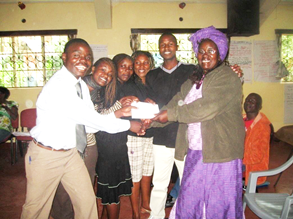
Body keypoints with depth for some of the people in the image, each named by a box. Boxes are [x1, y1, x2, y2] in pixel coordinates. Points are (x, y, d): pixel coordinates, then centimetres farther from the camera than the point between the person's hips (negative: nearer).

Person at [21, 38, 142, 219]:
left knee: (87, 201, 12)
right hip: (46, 156, -7)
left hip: (71, 153, 7)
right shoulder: (58, 86, -24)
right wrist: (128, 125, -17)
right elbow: (92, 119, -25)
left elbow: (90, 124, 3)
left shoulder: (82, 86, 4)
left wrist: (118, 113, -10)